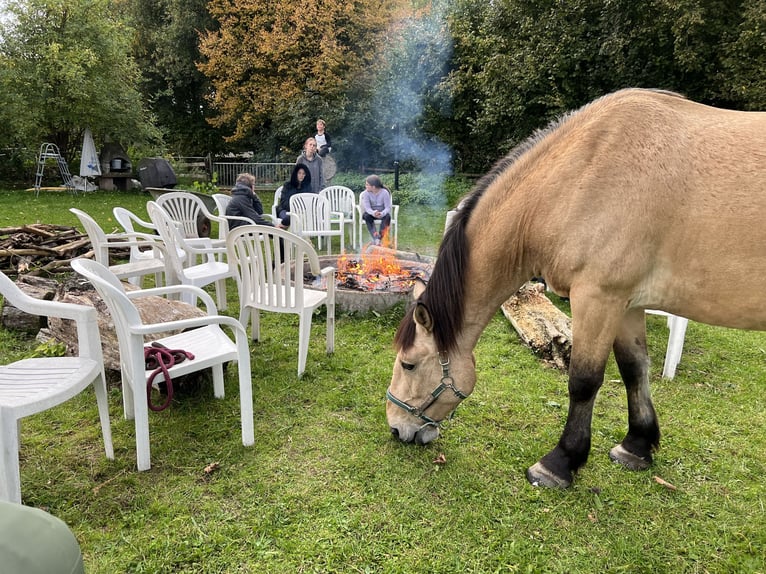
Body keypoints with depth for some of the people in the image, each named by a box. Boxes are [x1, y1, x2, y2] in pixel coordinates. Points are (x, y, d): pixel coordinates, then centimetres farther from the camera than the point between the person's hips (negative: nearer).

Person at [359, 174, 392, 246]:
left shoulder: (384, 192, -14)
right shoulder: (366, 193, -11)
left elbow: (388, 207, -18)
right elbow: (367, 208, -19)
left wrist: (382, 213, -40)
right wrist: (373, 213, -43)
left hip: (382, 213, -1)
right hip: (371, 213, 1)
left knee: (387, 216, -34)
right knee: (366, 215, -33)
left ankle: (380, 238, -35)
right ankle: (376, 239, -43)